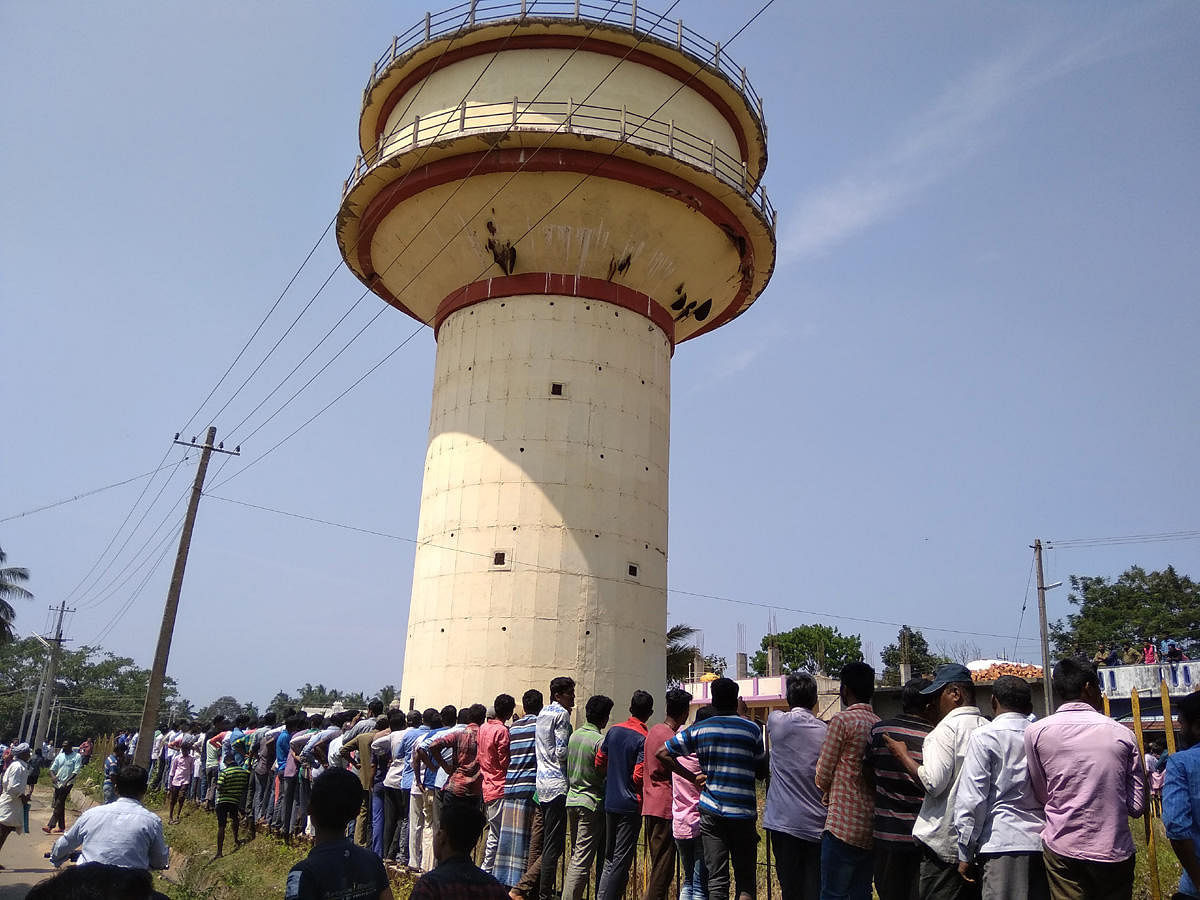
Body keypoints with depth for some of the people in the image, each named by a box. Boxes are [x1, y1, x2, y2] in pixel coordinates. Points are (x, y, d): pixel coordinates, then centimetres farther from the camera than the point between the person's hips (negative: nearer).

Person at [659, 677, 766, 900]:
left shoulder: (698, 729, 2)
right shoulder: (752, 729, -1)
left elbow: (663, 753, 3)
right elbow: (761, 772, 4)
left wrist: (692, 778, 6)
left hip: (711, 812, 1)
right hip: (743, 812, -1)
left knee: (717, 881, 6)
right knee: (746, 879, 9)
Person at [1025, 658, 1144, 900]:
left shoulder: (1036, 732, -5)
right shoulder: (1122, 734, -3)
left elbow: (1042, 795, 4)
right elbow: (1137, 806, 1)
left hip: (1062, 848, -1)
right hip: (1115, 851, 1)